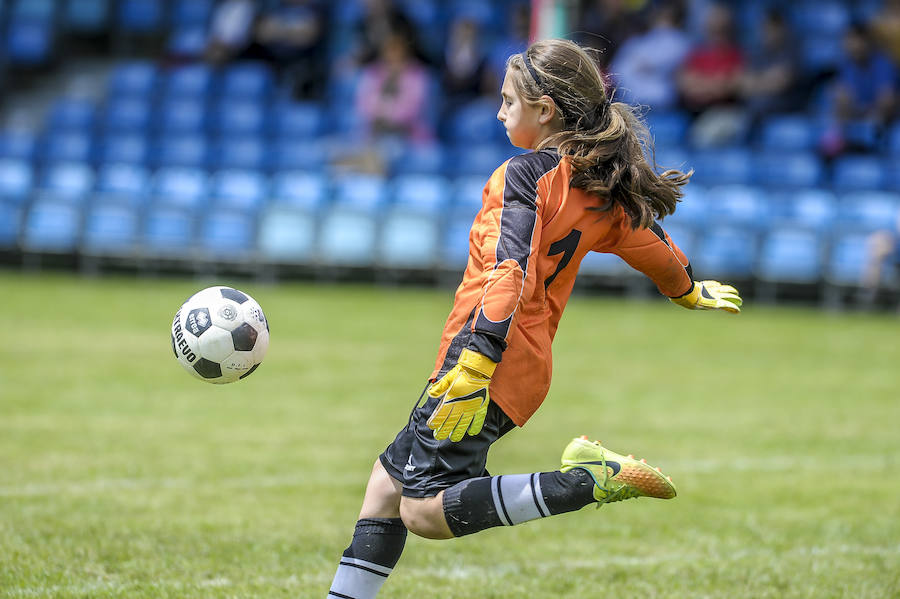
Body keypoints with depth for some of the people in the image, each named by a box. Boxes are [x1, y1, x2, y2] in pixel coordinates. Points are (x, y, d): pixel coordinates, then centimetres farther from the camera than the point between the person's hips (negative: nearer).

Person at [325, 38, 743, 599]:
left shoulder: (526, 174, -12)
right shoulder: (604, 192, 12)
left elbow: (511, 271, -24)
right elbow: (657, 251, 28)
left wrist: (475, 363, -32)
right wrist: (691, 290, 50)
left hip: (488, 362, -9)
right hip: (528, 368, 9)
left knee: (425, 510, -16)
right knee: (389, 479, 17)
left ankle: (589, 482, -19)